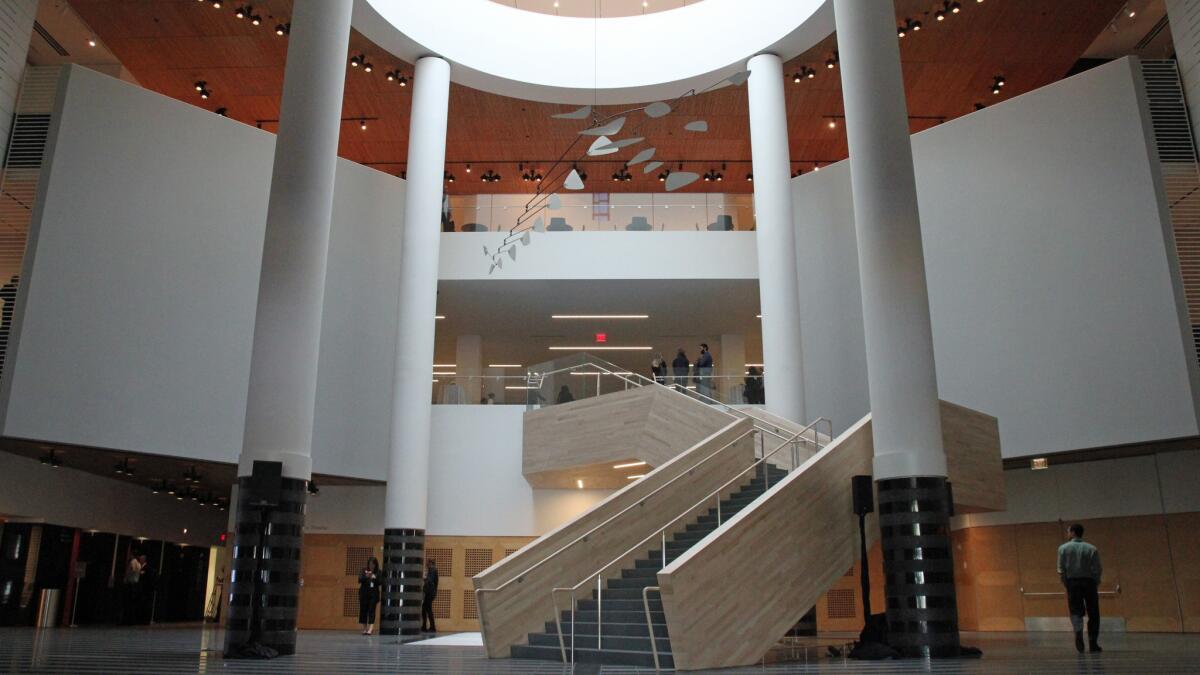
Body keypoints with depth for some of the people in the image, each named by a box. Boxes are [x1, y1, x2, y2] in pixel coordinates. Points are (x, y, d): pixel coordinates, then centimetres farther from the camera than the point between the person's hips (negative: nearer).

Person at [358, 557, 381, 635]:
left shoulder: (378, 572, 3)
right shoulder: (364, 570, 5)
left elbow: (381, 582, -1)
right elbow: (359, 580, -3)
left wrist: (375, 578, -17)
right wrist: (366, 576, -21)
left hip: (373, 594, -1)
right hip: (364, 593, 1)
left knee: (372, 610, -8)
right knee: (363, 610, 3)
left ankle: (370, 629, -16)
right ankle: (365, 628, 14)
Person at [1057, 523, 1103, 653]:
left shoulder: (1063, 548, -2)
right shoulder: (1091, 549, -2)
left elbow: (1061, 570, -2)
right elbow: (1097, 569, -5)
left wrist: (1066, 584, 9)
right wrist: (1096, 584, 8)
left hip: (1072, 583, 0)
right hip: (1089, 582, 0)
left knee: (1075, 611, 7)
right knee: (1093, 614, 10)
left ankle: (1078, 632, -19)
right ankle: (1093, 644, 12)